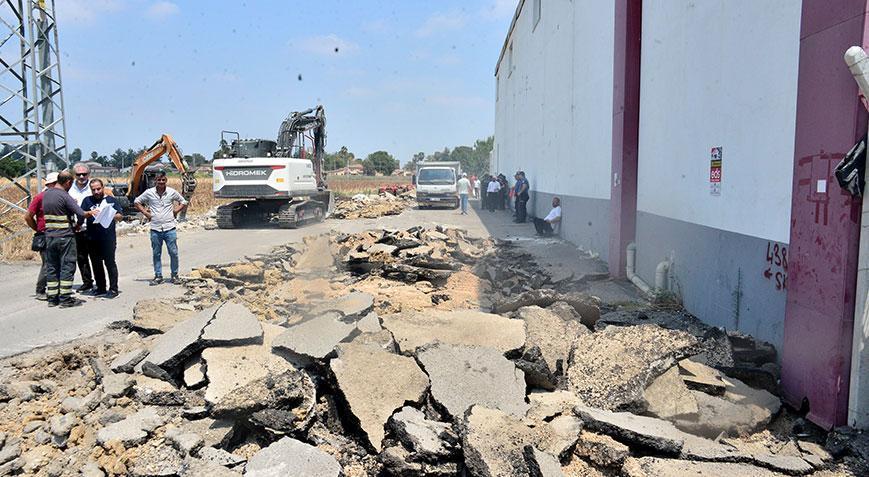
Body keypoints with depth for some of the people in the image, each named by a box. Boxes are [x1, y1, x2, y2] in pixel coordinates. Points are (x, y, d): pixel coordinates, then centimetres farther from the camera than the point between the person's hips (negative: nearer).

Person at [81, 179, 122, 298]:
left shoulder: (111, 200, 9)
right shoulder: (87, 200, 12)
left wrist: (110, 216, -14)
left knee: (110, 263, -4)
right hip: (93, 238, 3)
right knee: (96, 264, 10)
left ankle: (113, 289, 0)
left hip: (109, 238, -3)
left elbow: (120, 216, 5)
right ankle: (101, 288, 21)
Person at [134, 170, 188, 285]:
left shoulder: (172, 192, 1)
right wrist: (145, 213, 4)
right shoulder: (149, 193, 2)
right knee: (156, 254, 7)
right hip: (155, 229, 1)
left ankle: (174, 275, 13)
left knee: (173, 253, 0)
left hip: (169, 228, -1)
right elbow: (137, 202, 15)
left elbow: (184, 203, 13)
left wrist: (175, 211, 2)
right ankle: (158, 276, 17)